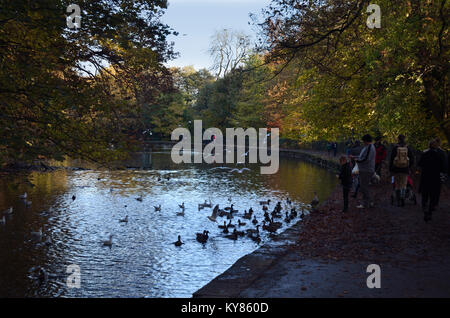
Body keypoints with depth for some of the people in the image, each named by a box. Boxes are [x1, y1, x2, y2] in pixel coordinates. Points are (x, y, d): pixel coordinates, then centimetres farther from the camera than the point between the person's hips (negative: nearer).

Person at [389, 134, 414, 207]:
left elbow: (391, 159, -5)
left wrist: (390, 169, 4)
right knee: (403, 185, 8)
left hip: (396, 169, 0)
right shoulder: (407, 148, 0)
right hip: (405, 170, 0)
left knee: (397, 186, 9)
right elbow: (412, 159, 3)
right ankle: (402, 197, -18)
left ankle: (398, 202, 11)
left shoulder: (395, 148, -4)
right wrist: (409, 167, 20)